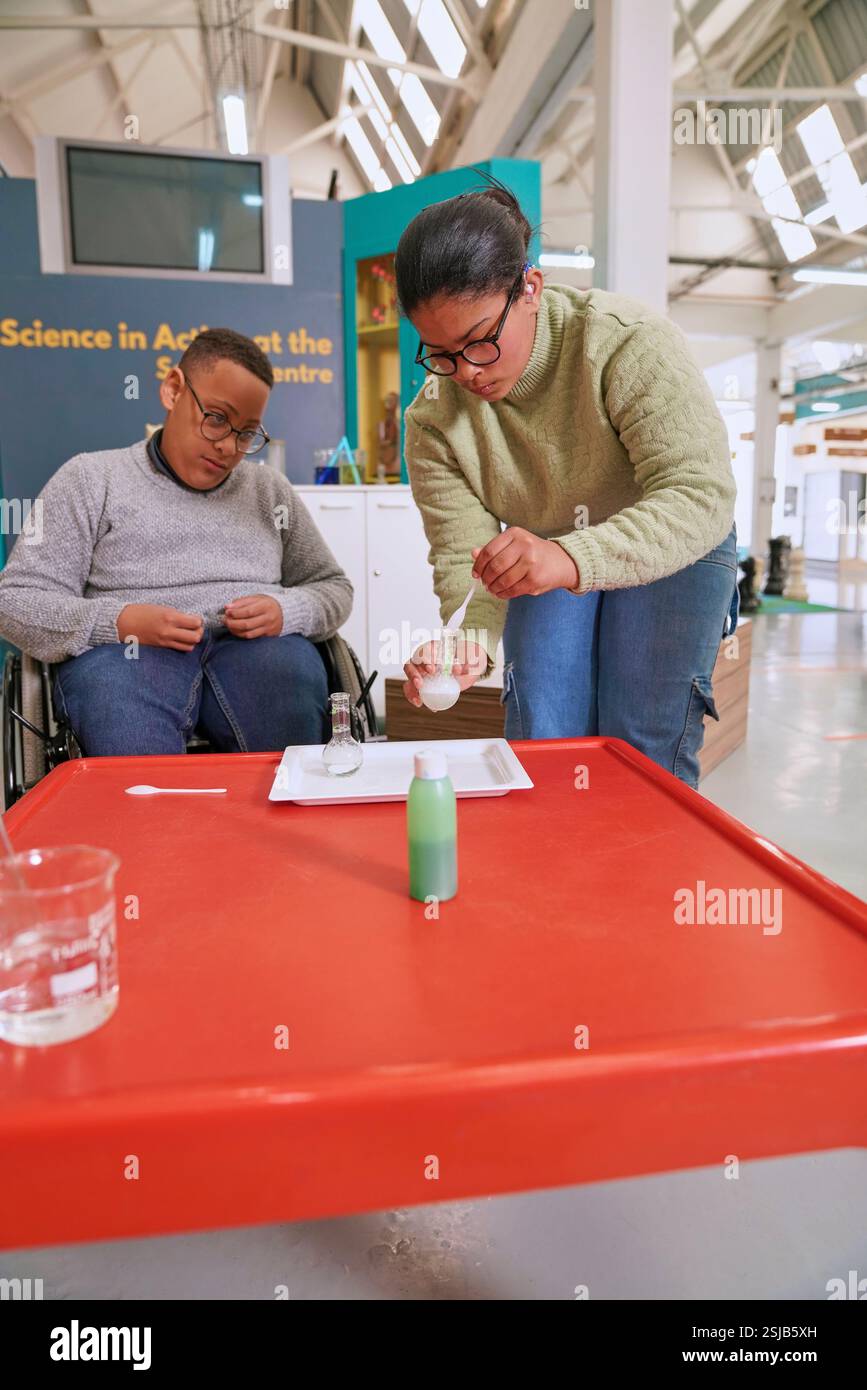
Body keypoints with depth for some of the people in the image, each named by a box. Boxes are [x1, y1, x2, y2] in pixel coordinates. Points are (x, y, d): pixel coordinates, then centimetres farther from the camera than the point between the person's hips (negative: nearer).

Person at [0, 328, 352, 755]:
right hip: (127, 649, -2)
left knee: (293, 663, -32)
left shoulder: (271, 489, 22)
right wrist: (121, 622, -12)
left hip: (256, 647, 2)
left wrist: (285, 611, -2)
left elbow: (334, 588, 22)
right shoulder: (91, 479, 13)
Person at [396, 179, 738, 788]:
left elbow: (700, 495, -35)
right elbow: (463, 555, -19)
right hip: (550, 560, 3)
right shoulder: (432, 421, -17)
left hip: (671, 549, -2)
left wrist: (571, 559, -53)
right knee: (541, 744, -9)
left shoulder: (628, 342, -28)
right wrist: (469, 643, -42)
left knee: (642, 749, -10)